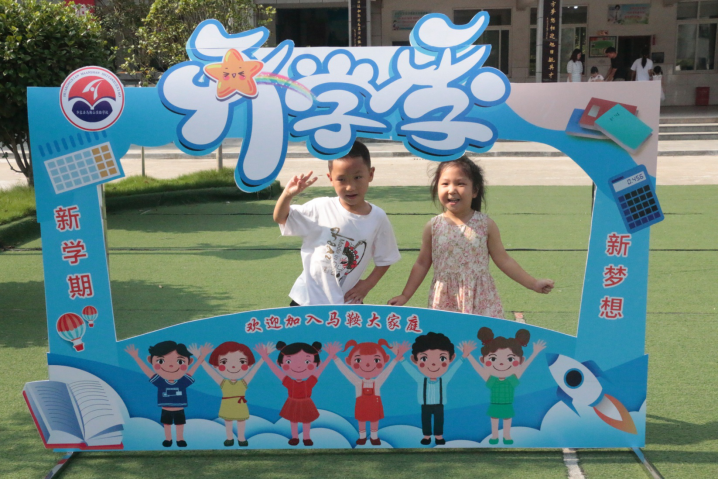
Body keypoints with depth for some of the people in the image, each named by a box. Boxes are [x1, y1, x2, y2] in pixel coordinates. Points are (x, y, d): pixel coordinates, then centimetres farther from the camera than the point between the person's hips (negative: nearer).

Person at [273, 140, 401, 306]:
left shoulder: (378, 218, -6)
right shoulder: (320, 208, -9)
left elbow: (385, 259, 5)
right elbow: (280, 218, 0)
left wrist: (368, 284, -8)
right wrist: (288, 194, -18)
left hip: (347, 303, 1)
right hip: (307, 300, 0)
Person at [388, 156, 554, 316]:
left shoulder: (486, 224, -3)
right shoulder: (433, 227, -2)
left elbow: (503, 260, 4)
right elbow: (422, 264, 7)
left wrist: (533, 284, 3)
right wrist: (405, 296, 5)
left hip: (481, 301, 0)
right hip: (445, 302, 1)